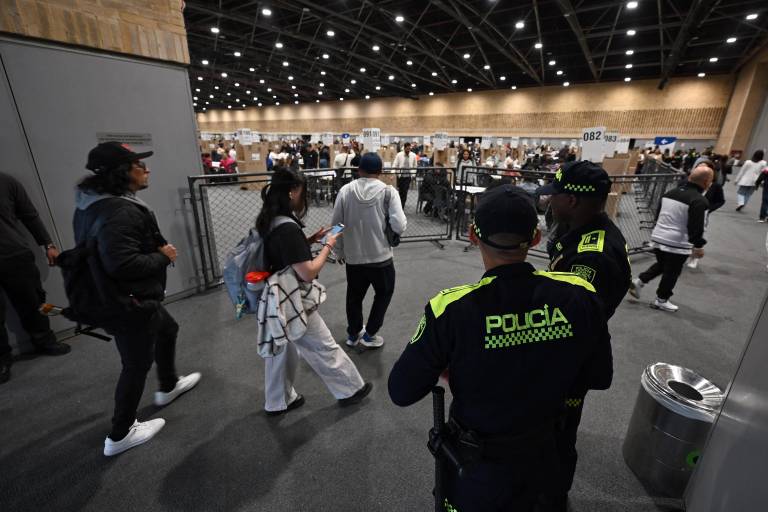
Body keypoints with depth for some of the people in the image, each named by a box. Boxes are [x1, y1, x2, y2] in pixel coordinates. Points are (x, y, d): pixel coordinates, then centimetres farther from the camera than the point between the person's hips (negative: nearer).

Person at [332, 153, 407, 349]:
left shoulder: (345, 190, -4)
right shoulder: (388, 191, -10)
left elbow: (336, 225, -1)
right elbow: (399, 226, -18)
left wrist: (340, 252, 14)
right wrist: (393, 223, 7)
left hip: (353, 257, 3)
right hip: (381, 256, -2)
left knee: (354, 296, 22)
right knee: (384, 293, 22)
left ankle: (353, 334, 39)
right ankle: (369, 334, 27)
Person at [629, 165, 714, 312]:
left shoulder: (671, 192, 8)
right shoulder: (699, 201, -16)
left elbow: (658, 215, 18)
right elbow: (696, 227, -20)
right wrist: (698, 245, -10)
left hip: (657, 237, 7)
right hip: (677, 244, -7)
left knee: (661, 265, 25)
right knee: (672, 272, 9)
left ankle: (638, 281, 12)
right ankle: (661, 300, 20)